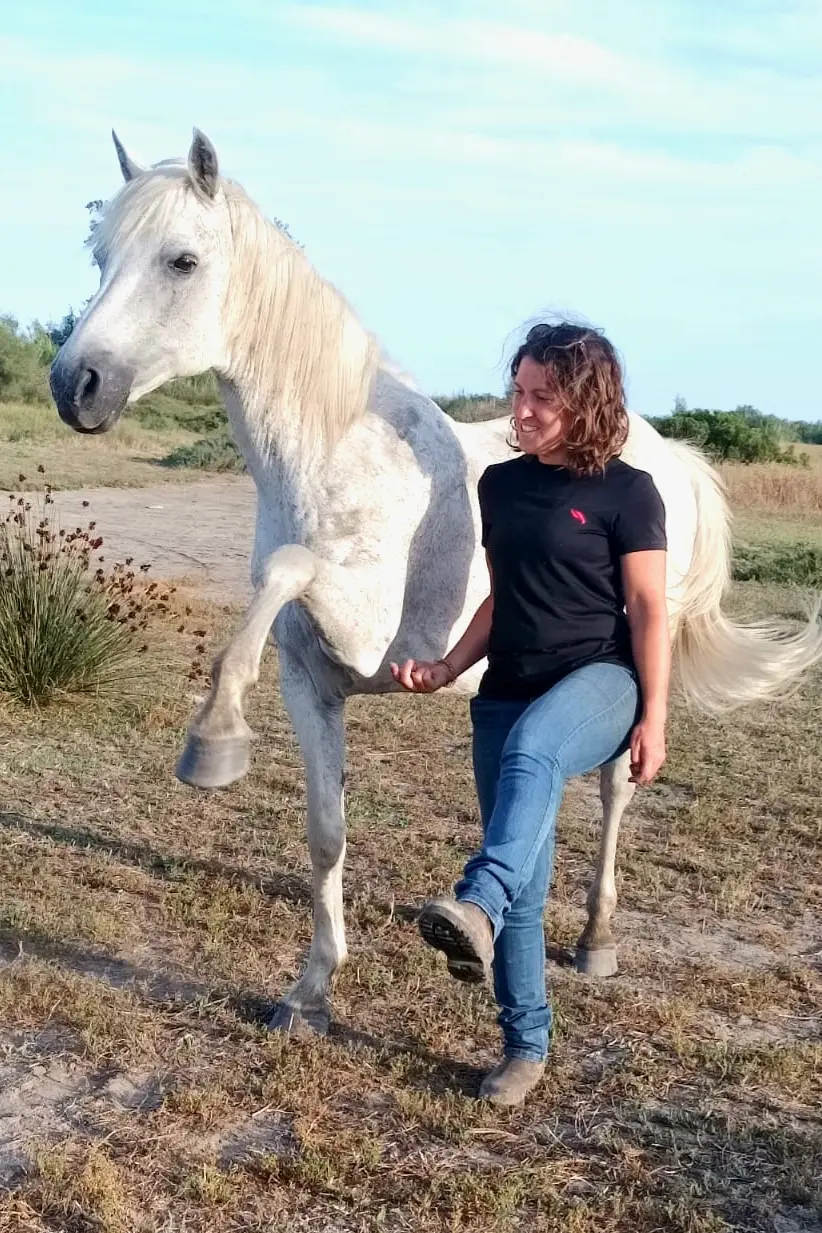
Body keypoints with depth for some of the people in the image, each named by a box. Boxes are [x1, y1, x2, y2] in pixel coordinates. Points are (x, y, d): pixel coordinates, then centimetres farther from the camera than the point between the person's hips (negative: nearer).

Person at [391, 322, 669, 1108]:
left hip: (599, 682, -6)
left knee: (531, 751, -42)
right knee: (522, 885, 8)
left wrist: (652, 718, -14)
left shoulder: (626, 493, -6)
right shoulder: (500, 484, 10)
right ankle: (526, 1046, 21)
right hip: (508, 697, 6)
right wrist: (446, 669, 4)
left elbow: (649, 612, -8)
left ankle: (477, 907, -59)